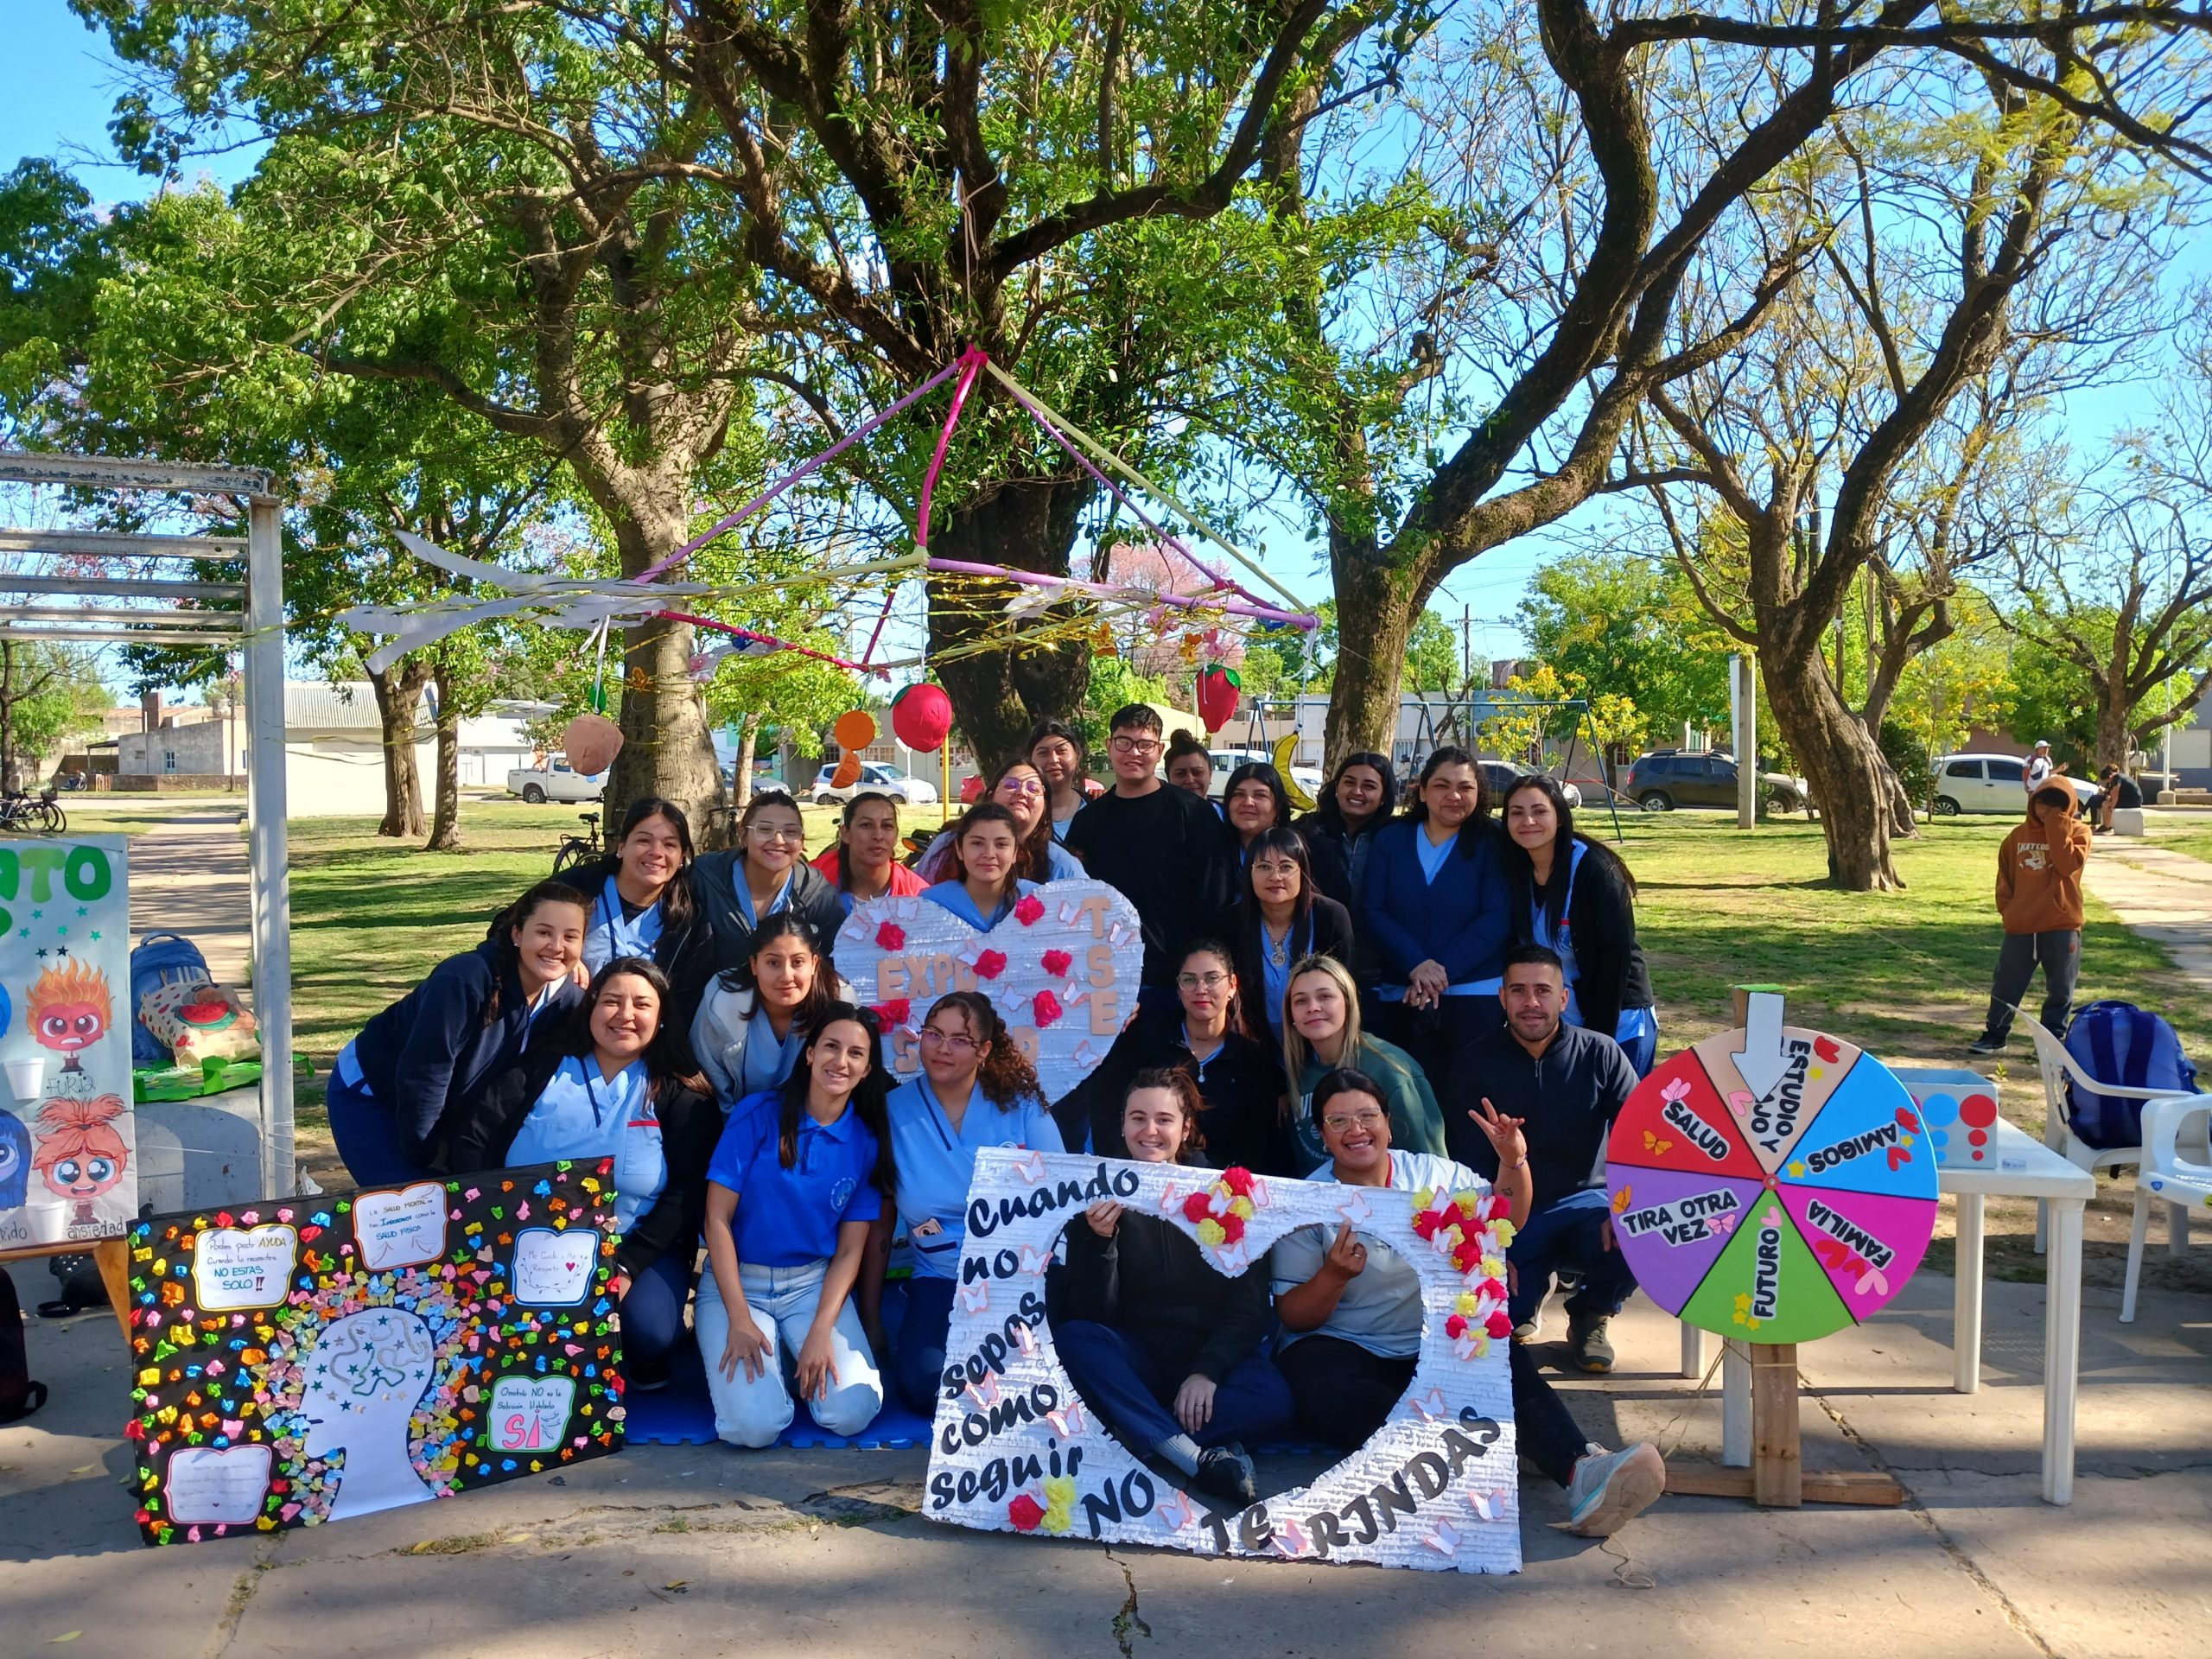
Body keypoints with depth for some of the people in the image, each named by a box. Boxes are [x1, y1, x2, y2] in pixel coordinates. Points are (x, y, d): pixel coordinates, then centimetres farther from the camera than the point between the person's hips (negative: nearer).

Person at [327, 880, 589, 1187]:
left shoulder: (568, 998, -14)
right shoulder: (465, 980, -33)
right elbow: (422, 1075, -28)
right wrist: (420, 1156, -18)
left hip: (447, 1108, 6)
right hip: (366, 1095, -6)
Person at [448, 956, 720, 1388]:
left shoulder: (680, 1095, 2)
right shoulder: (538, 1069, 6)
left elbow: (687, 1192, -5)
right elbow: (472, 1142, 0)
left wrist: (629, 1264, -16)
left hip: (639, 1246, -1)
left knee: (648, 1331, -29)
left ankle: (642, 1368, 8)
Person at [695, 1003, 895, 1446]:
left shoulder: (866, 1142, -1)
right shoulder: (759, 1114, -9)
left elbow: (850, 1250, 0)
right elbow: (717, 1218, -9)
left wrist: (821, 1332, -15)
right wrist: (739, 1320, -15)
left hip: (815, 1284, 2)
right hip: (736, 1281, -2)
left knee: (853, 1412, -21)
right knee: (754, 1425, -24)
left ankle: (797, 1363, 10)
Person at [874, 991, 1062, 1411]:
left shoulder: (1019, 1102, 0)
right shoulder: (894, 1111, 1)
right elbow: (878, 1224, 5)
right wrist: (870, 1315, 6)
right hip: (942, 1281, 1)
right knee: (924, 1383, -25)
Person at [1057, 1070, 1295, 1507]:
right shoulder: (1102, 1196, -3)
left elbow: (1250, 1306, -4)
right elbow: (1089, 1314, -9)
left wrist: (1207, 1372, -20)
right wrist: (1101, 1239, -26)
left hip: (1212, 1354, 0)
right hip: (1134, 1361, 0)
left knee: (1273, 1401, -30)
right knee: (1072, 1337, -32)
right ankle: (1195, 1459, -38)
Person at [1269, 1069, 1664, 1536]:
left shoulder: (1431, 1173, 10)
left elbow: (1504, 1220, 10)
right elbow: (1293, 1316, -3)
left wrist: (1512, 1162, -8)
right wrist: (1334, 1275, -23)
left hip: (1429, 1348, 3)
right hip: (1338, 1348, -3)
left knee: (1505, 1360, -28)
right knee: (1328, 1392, -38)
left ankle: (1581, 1471, -47)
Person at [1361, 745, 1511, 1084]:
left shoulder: (1490, 845, 3)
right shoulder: (1391, 840, 7)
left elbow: (1497, 918, -7)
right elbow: (1371, 912, -1)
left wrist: (1444, 971, -17)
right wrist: (1417, 966, -15)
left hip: (1474, 998, -2)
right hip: (1401, 999, 2)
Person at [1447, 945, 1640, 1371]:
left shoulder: (1600, 1054, -2)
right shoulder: (1476, 1062, -2)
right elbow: (1468, 1164, -2)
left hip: (1582, 1204, 0)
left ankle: (1591, 1314, 3)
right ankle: (1534, 1286, 16)